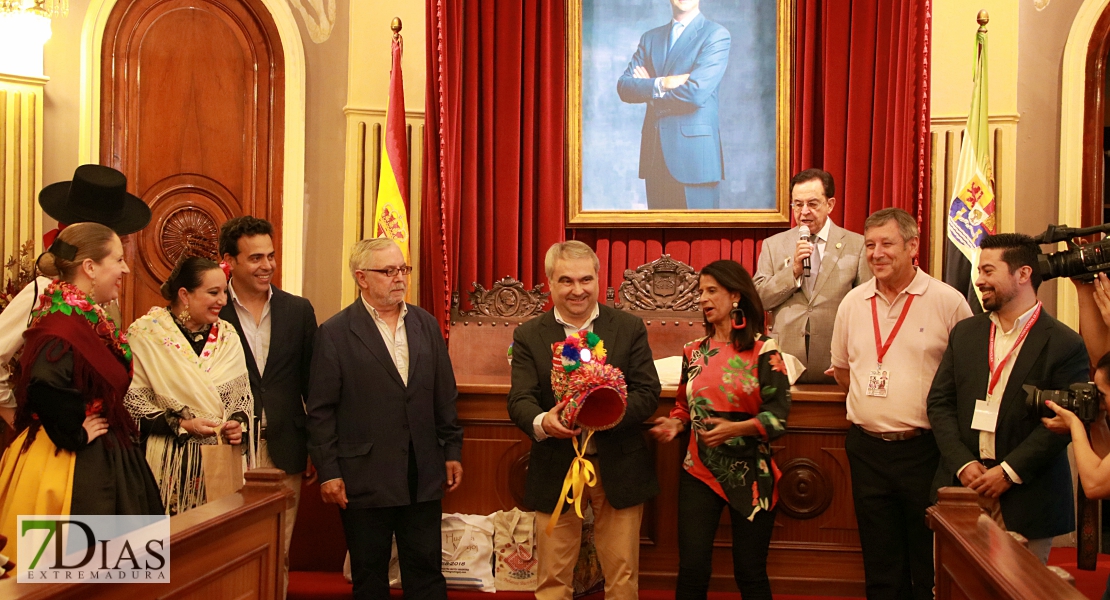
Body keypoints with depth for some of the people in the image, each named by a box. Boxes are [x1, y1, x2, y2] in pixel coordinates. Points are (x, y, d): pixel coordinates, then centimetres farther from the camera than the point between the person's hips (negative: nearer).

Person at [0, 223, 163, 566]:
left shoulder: (89, 319, 10)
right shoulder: (62, 326, -21)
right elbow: (45, 387, -35)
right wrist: (77, 435, -23)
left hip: (99, 462, 10)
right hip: (74, 468, -10)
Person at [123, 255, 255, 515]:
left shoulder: (227, 335, 9)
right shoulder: (147, 333, -5)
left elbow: (244, 394, 14)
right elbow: (132, 400, -7)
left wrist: (239, 422, -6)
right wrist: (181, 425, -14)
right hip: (170, 464, -4)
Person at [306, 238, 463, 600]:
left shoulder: (426, 325, 9)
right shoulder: (335, 333, -5)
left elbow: (445, 396, 12)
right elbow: (321, 411, -6)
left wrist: (452, 450, 9)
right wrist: (328, 472, -9)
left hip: (423, 476, 4)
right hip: (365, 477, -3)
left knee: (426, 570, 9)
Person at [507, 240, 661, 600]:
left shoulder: (630, 328, 2)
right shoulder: (528, 336, 2)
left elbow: (648, 392, -4)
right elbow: (519, 400, -7)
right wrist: (542, 422, -30)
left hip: (619, 469, 0)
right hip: (556, 470, 0)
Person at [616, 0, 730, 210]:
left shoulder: (716, 35, -1)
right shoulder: (650, 38, 16)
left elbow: (696, 92, -14)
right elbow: (624, 86, 4)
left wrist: (647, 87, -1)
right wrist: (660, 84, -13)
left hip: (694, 151, -5)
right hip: (655, 153, 5)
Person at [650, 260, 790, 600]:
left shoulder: (763, 351, -5)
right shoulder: (694, 352, 7)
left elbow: (778, 415, -9)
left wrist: (736, 428, -24)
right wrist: (675, 424, -3)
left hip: (750, 473, -3)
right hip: (699, 471, 3)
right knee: (692, 571, -2)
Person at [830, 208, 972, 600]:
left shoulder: (948, 302, -7)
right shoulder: (853, 302, 6)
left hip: (925, 451, -4)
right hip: (867, 449, 4)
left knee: (930, 568, 5)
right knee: (880, 568, 13)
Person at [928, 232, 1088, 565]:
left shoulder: (1066, 345, -5)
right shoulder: (965, 333, 10)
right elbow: (939, 402, 6)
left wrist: (1009, 472, -15)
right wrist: (962, 464, -7)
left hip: (1026, 501, -4)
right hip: (962, 488, 4)